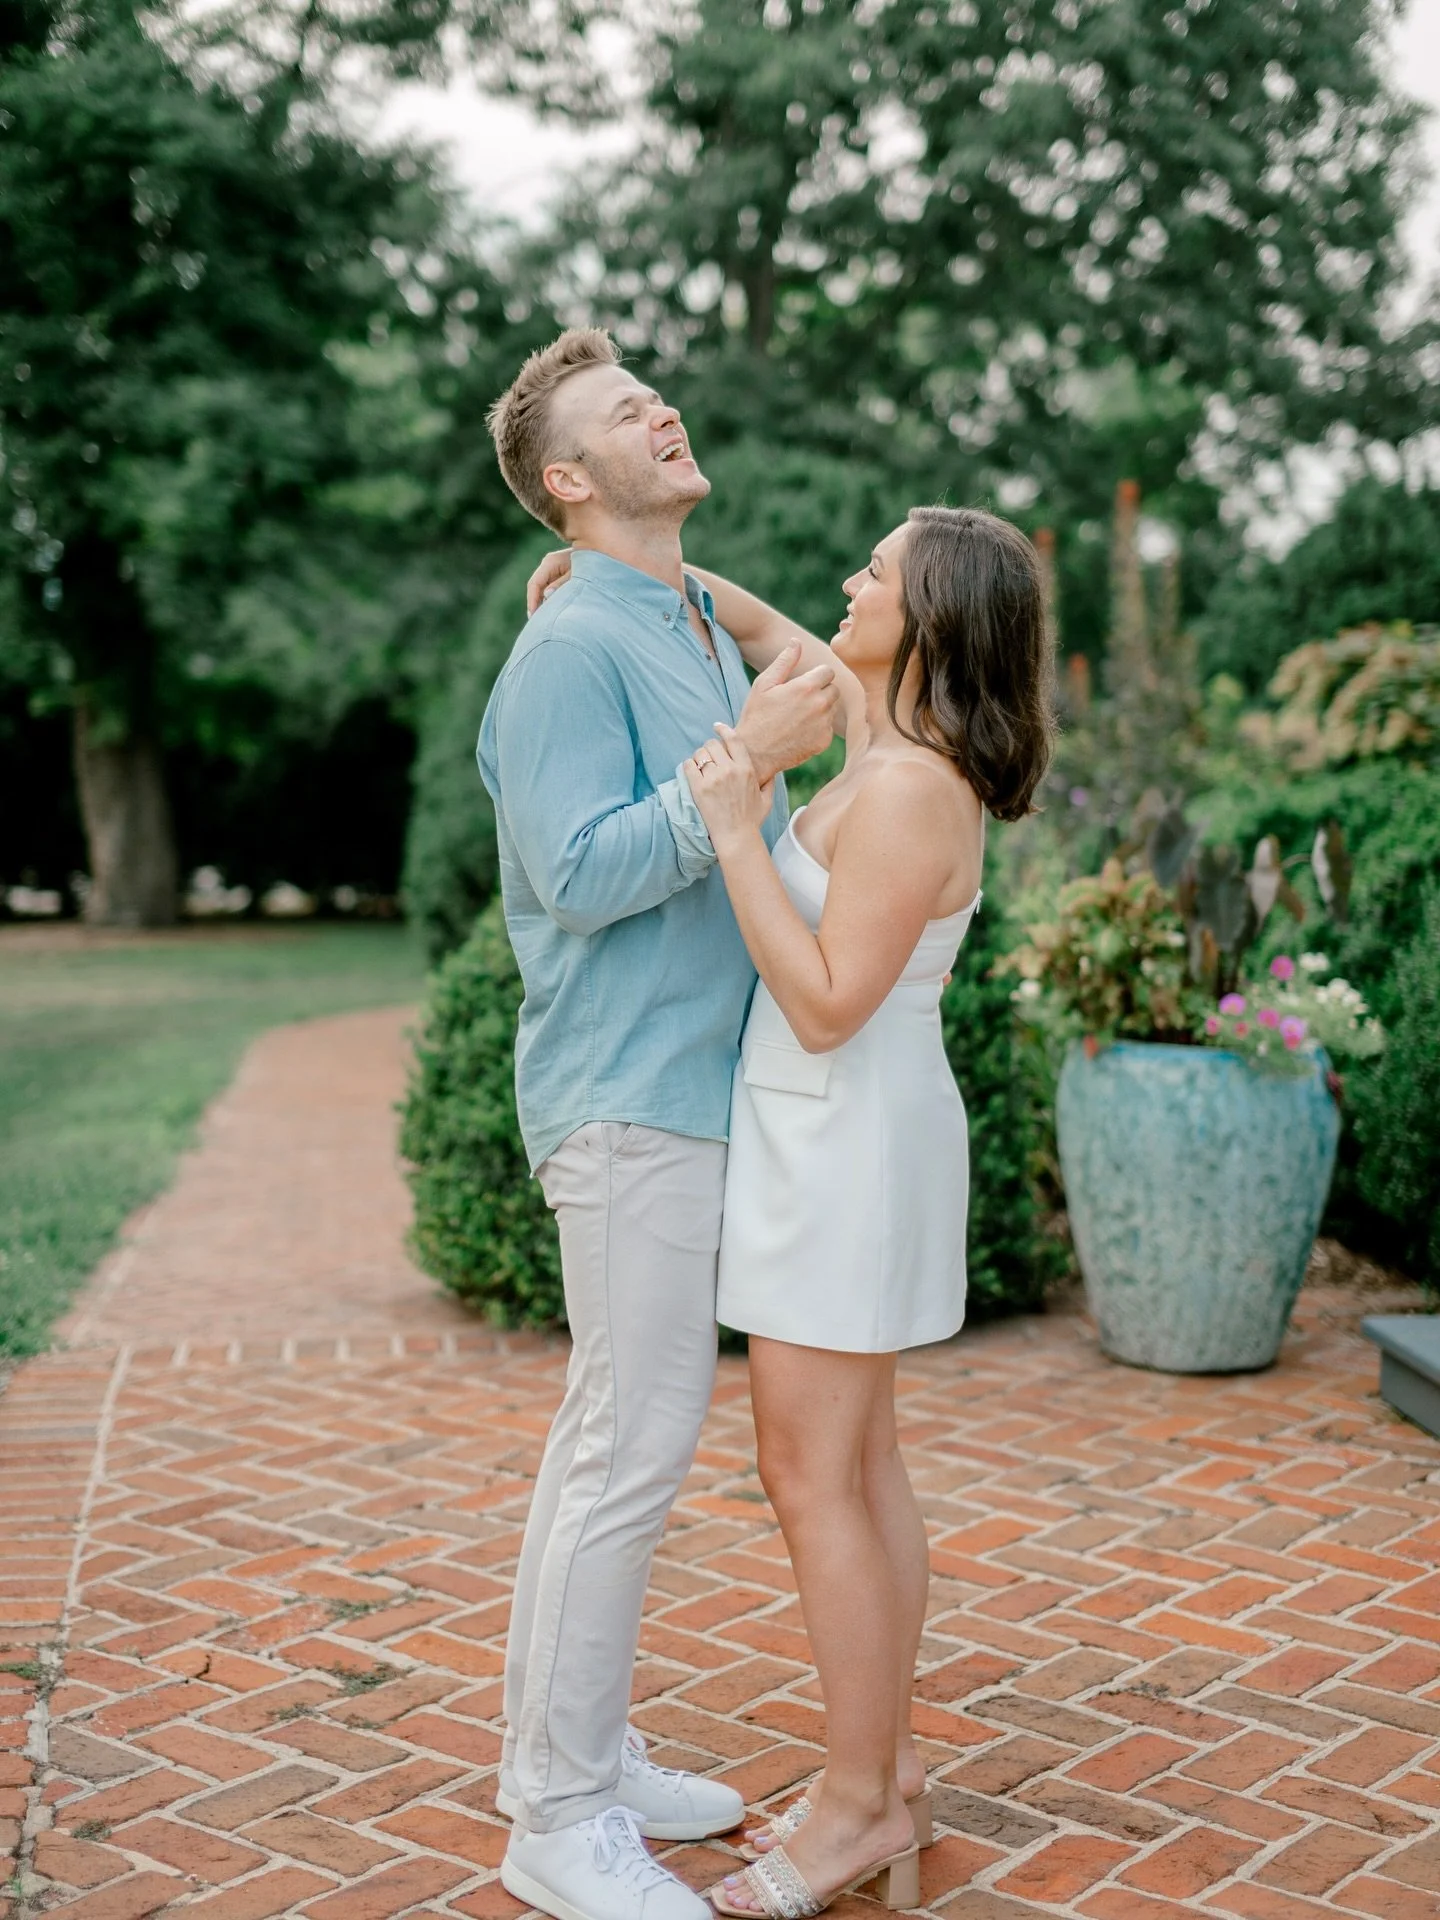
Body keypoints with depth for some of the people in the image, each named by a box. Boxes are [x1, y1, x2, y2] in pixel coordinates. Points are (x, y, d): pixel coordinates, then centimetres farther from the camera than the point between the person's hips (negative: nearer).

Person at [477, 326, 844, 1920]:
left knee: (615, 1438, 14)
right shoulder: (570, 652, -11)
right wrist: (747, 757, -24)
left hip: (701, 1092, 9)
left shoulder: (712, 636, 18)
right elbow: (582, 873, -21)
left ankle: (583, 1758, 26)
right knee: (631, 1448, -6)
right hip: (630, 1099, -9)